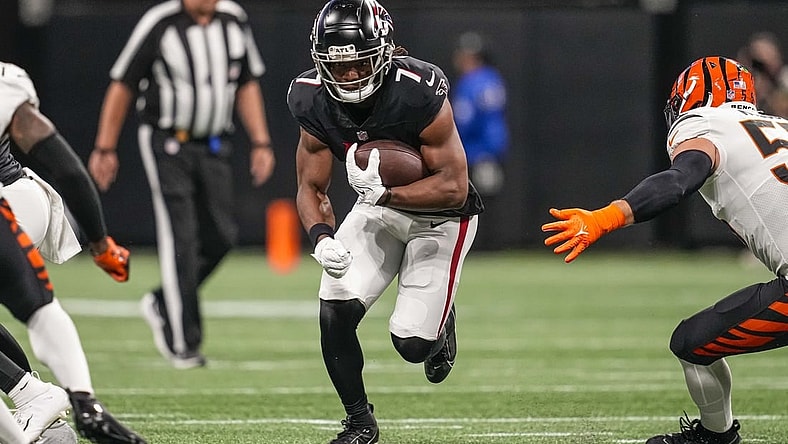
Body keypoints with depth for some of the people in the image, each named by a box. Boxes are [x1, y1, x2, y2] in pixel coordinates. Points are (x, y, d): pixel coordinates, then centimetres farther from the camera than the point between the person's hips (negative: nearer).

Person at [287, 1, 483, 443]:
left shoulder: (419, 94, -31)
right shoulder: (314, 101, -16)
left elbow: (454, 187, -27)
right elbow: (312, 188, -6)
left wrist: (385, 194, -37)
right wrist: (322, 238, -26)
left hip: (440, 215, -4)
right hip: (378, 207, 4)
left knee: (412, 344, -11)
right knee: (336, 309, -15)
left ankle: (439, 321, 29)